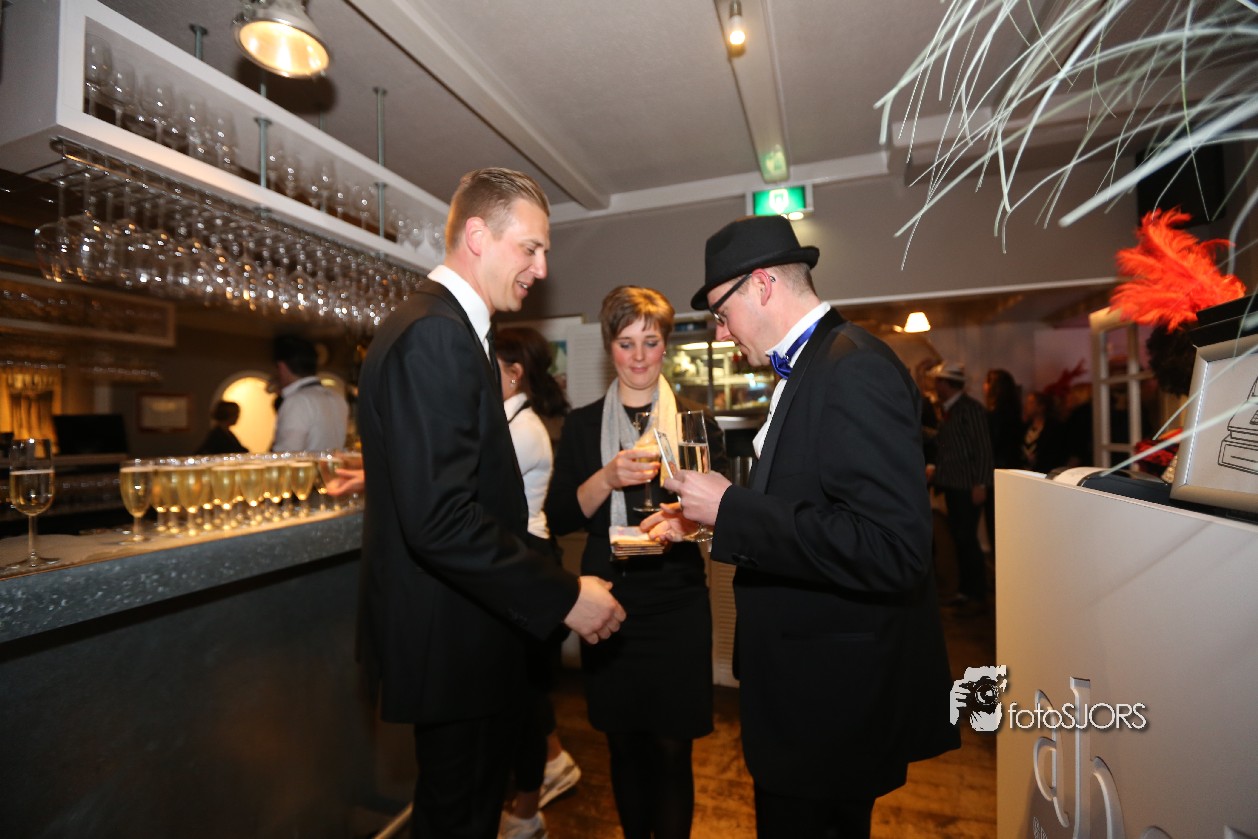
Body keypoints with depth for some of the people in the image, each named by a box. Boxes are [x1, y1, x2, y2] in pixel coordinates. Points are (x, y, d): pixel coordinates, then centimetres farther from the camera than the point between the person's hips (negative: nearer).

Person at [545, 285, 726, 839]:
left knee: (672, 747, 7)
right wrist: (608, 478, -18)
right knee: (624, 745, 15)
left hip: (678, 601, -1)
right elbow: (559, 517, -2)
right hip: (608, 600, 1)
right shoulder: (582, 425, 5)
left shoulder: (696, 420, 4)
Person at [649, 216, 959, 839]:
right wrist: (708, 516, 7)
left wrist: (731, 508, -25)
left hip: (833, 696, -9)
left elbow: (892, 549, -30)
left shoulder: (855, 371, -22)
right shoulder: (808, 368, 8)